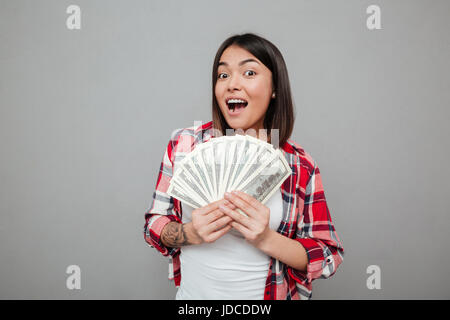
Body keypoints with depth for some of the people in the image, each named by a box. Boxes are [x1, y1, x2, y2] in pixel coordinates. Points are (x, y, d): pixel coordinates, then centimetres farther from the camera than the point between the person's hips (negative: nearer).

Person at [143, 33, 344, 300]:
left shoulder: (301, 167, -13)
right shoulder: (184, 143, -11)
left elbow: (329, 257, -9)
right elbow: (154, 224, -3)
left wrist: (266, 239, -25)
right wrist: (191, 234, -23)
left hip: (267, 295, 0)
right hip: (193, 292, 1)